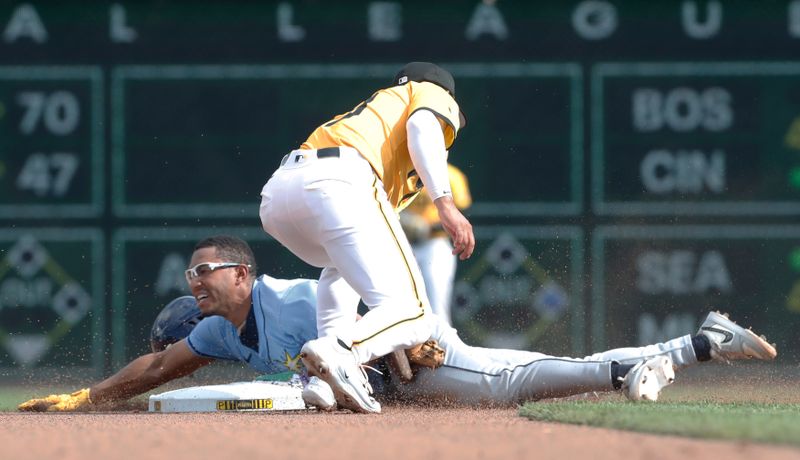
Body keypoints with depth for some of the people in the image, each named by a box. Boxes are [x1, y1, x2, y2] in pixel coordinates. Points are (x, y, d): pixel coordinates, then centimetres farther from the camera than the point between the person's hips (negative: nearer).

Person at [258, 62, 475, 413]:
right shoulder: (436, 94, 28)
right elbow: (421, 127, -1)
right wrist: (445, 203, -12)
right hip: (339, 183, -7)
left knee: (343, 265, 37)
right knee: (412, 317, -8)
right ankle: (338, 354, -36)